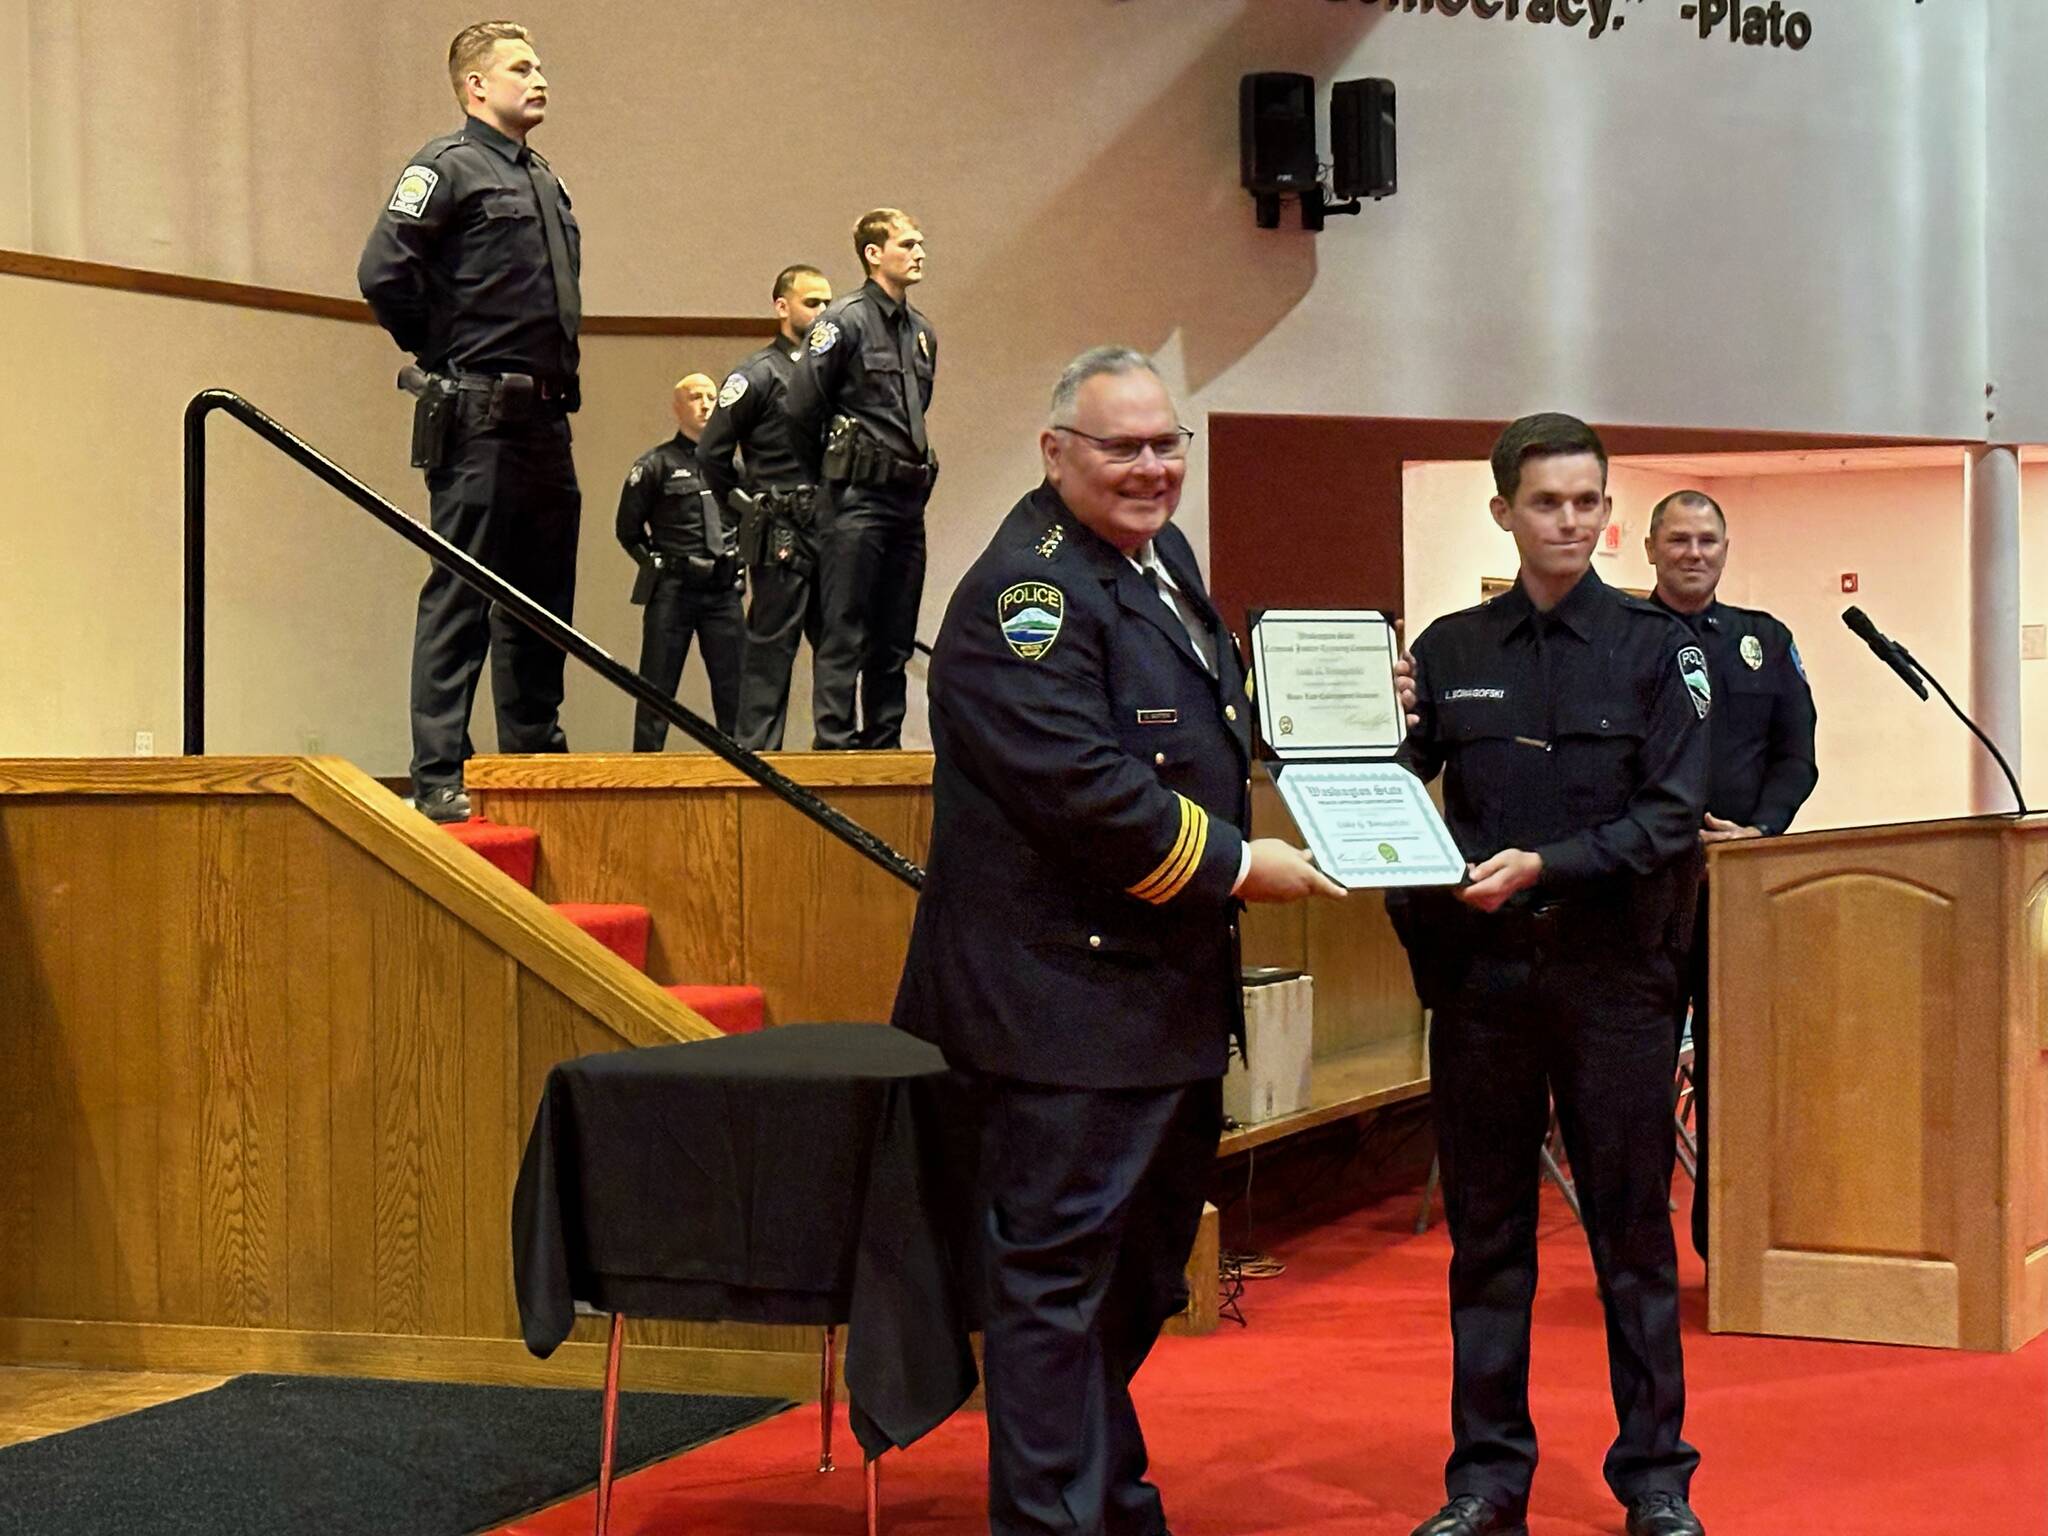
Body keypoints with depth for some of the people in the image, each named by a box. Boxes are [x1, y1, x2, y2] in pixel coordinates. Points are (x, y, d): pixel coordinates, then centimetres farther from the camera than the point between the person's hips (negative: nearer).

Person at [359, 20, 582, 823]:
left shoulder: (543, 180, 19)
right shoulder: (450, 164, -6)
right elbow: (382, 273, -17)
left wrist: (556, 374, 16)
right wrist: (443, 352, -7)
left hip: (546, 419, 8)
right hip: (479, 419, -8)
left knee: (543, 600, 12)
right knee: (459, 599, -7)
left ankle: (536, 758, 20)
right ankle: (438, 779, -6)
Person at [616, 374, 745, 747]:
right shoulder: (656, 464, 0)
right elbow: (629, 530, 5)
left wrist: (737, 560, 10)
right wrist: (658, 565, 0)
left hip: (723, 590, 4)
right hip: (672, 590, -4)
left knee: (734, 685, 3)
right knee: (657, 687, 0)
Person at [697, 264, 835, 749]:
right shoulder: (758, 375, -4)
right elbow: (711, 453, -4)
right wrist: (748, 505, 0)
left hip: (830, 528, 6)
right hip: (781, 533, -6)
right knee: (772, 644, -4)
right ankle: (757, 746, -1)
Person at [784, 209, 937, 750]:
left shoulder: (922, 332, 15)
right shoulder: (846, 320, -8)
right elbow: (801, 407, -10)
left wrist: (916, 471, 17)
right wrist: (831, 474, -1)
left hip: (908, 501, 8)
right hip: (859, 500, -7)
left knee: (894, 639, 10)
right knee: (844, 634, -7)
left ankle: (884, 744, 15)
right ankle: (834, 742, -8)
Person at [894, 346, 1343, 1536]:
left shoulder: (1163, 557, 14)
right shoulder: (1027, 591, -17)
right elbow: (1082, 786, -26)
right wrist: (1236, 865, -17)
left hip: (1175, 993, 10)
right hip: (1070, 1001, -10)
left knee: (1145, 1270, 20)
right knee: (1059, 1274, -4)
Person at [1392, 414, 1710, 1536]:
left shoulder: (1655, 648, 1)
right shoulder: (1450, 651, 8)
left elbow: (1670, 819, -7)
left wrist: (1544, 868, -17)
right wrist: (1426, 926, -13)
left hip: (1613, 975, -2)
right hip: (1480, 978, 2)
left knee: (1633, 1234, 4)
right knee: (1486, 1235, 8)